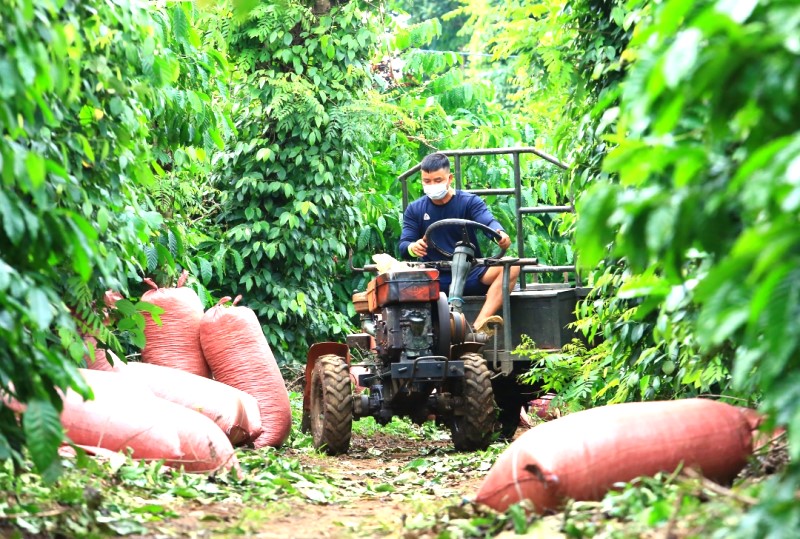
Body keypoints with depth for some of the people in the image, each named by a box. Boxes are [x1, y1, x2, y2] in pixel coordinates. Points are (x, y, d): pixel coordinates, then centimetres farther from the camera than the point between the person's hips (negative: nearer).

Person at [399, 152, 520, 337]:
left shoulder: (470, 202, 4)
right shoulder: (415, 210, 9)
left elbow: (488, 221, -15)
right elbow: (403, 246, -1)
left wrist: (500, 233, -41)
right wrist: (413, 248, -28)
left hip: (470, 275, 0)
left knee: (511, 267, -28)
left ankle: (478, 326, -43)